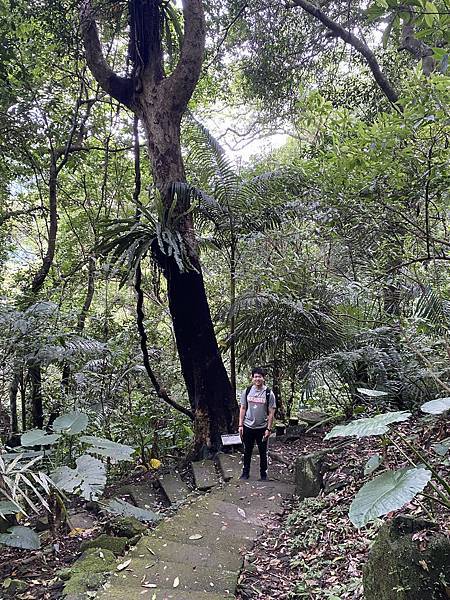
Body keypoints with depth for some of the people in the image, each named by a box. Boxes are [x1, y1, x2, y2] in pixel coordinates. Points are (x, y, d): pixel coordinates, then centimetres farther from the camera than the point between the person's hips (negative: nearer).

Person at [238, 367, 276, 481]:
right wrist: (240, 425, 1)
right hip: (248, 427, 2)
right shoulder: (247, 391, 0)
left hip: (262, 428, -2)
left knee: (263, 452, 10)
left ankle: (263, 474, 25)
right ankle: (245, 472, 28)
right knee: (247, 451, 13)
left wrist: (268, 429, -9)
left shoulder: (269, 394, -7)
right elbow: (242, 409, 5)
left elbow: (271, 413, -5)